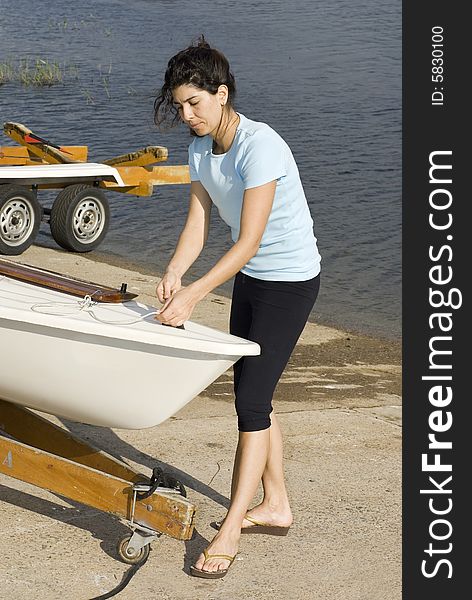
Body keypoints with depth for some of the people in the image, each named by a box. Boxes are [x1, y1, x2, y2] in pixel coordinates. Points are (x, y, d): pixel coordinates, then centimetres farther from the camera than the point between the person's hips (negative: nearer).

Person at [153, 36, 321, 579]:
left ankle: (230, 531, -5)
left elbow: (249, 242, -29)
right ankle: (276, 505, 28)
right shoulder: (200, 148, 0)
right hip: (249, 278, 9)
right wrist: (174, 273, -20)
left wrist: (194, 295, -34)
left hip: (291, 280, -9)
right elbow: (198, 223, -2)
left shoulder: (259, 147, -26)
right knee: (251, 395, 14)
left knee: (252, 399, -11)